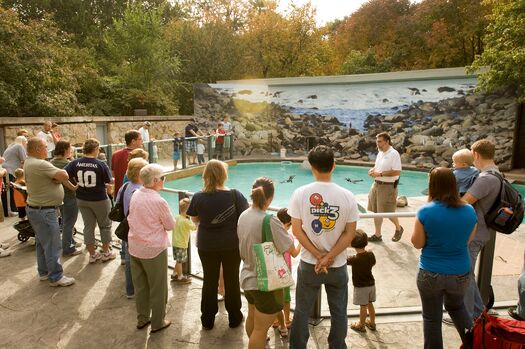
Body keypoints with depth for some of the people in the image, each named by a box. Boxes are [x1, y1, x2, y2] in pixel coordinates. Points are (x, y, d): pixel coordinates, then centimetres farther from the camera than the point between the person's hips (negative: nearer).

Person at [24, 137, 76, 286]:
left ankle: (44, 272, 32)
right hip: (44, 211, -11)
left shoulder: (29, 162, 9)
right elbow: (64, 175, -24)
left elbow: (56, 176, 6)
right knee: (52, 245, -2)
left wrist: (58, 177, -14)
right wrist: (62, 174, -3)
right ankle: (56, 277, 7)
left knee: (42, 242, 20)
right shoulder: (40, 164, -24)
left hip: (36, 208, 11)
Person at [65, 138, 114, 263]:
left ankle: (92, 254, 23)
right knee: (105, 225, 14)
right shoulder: (101, 164, -17)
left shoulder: (75, 163, -6)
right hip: (99, 199, -4)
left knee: (88, 226, 15)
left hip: (82, 200, 4)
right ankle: (106, 253, 23)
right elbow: (109, 181, -9)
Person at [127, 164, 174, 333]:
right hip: (154, 249, -6)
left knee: (140, 286, 20)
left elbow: (132, 218, 10)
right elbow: (171, 225, -9)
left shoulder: (135, 195, -3)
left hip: (134, 248, 6)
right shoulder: (159, 201, -21)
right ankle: (157, 323, 25)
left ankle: (142, 319, 35)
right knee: (158, 288, 11)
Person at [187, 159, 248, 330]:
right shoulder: (234, 195, -16)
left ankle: (207, 319, 30)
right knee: (232, 280, 16)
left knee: (209, 281, 16)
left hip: (207, 246, 1)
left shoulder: (198, 197, -11)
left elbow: (195, 220, 4)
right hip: (232, 245, -1)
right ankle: (234, 317, 31)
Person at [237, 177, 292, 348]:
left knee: (252, 318, 30)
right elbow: (293, 250, -21)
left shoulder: (243, 216, -3)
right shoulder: (270, 221, -28)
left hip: (248, 278, 8)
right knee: (260, 328, 9)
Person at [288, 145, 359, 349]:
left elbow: (297, 230, -11)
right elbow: (350, 233, -9)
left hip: (309, 264, 0)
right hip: (338, 266, 0)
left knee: (302, 311, 16)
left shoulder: (300, 193, -12)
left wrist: (319, 256, -7)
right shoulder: (347, 196, -10)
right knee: (338, 313, 18)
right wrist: (329, 257, -8)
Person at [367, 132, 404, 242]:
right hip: (376, 185, 8)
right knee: (376, 211, 12)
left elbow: (397, 172, -21)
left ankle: (398, 229, 31)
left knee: (389, 212, 3)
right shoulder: (380, 153, 9)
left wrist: (380, 174, -22)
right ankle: (377, 235, 23)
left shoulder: (394, 154, -16)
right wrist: (373, 170, 0)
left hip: (388, 187, -8)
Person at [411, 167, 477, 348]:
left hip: (430, 274, -4)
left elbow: (417, 243, -9)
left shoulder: (425, 211, -18)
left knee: (432, 318, 14)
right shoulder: (469, 211, -6)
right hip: (460, 274, 4)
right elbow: (467, 241, 7)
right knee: (456, 306, 32)